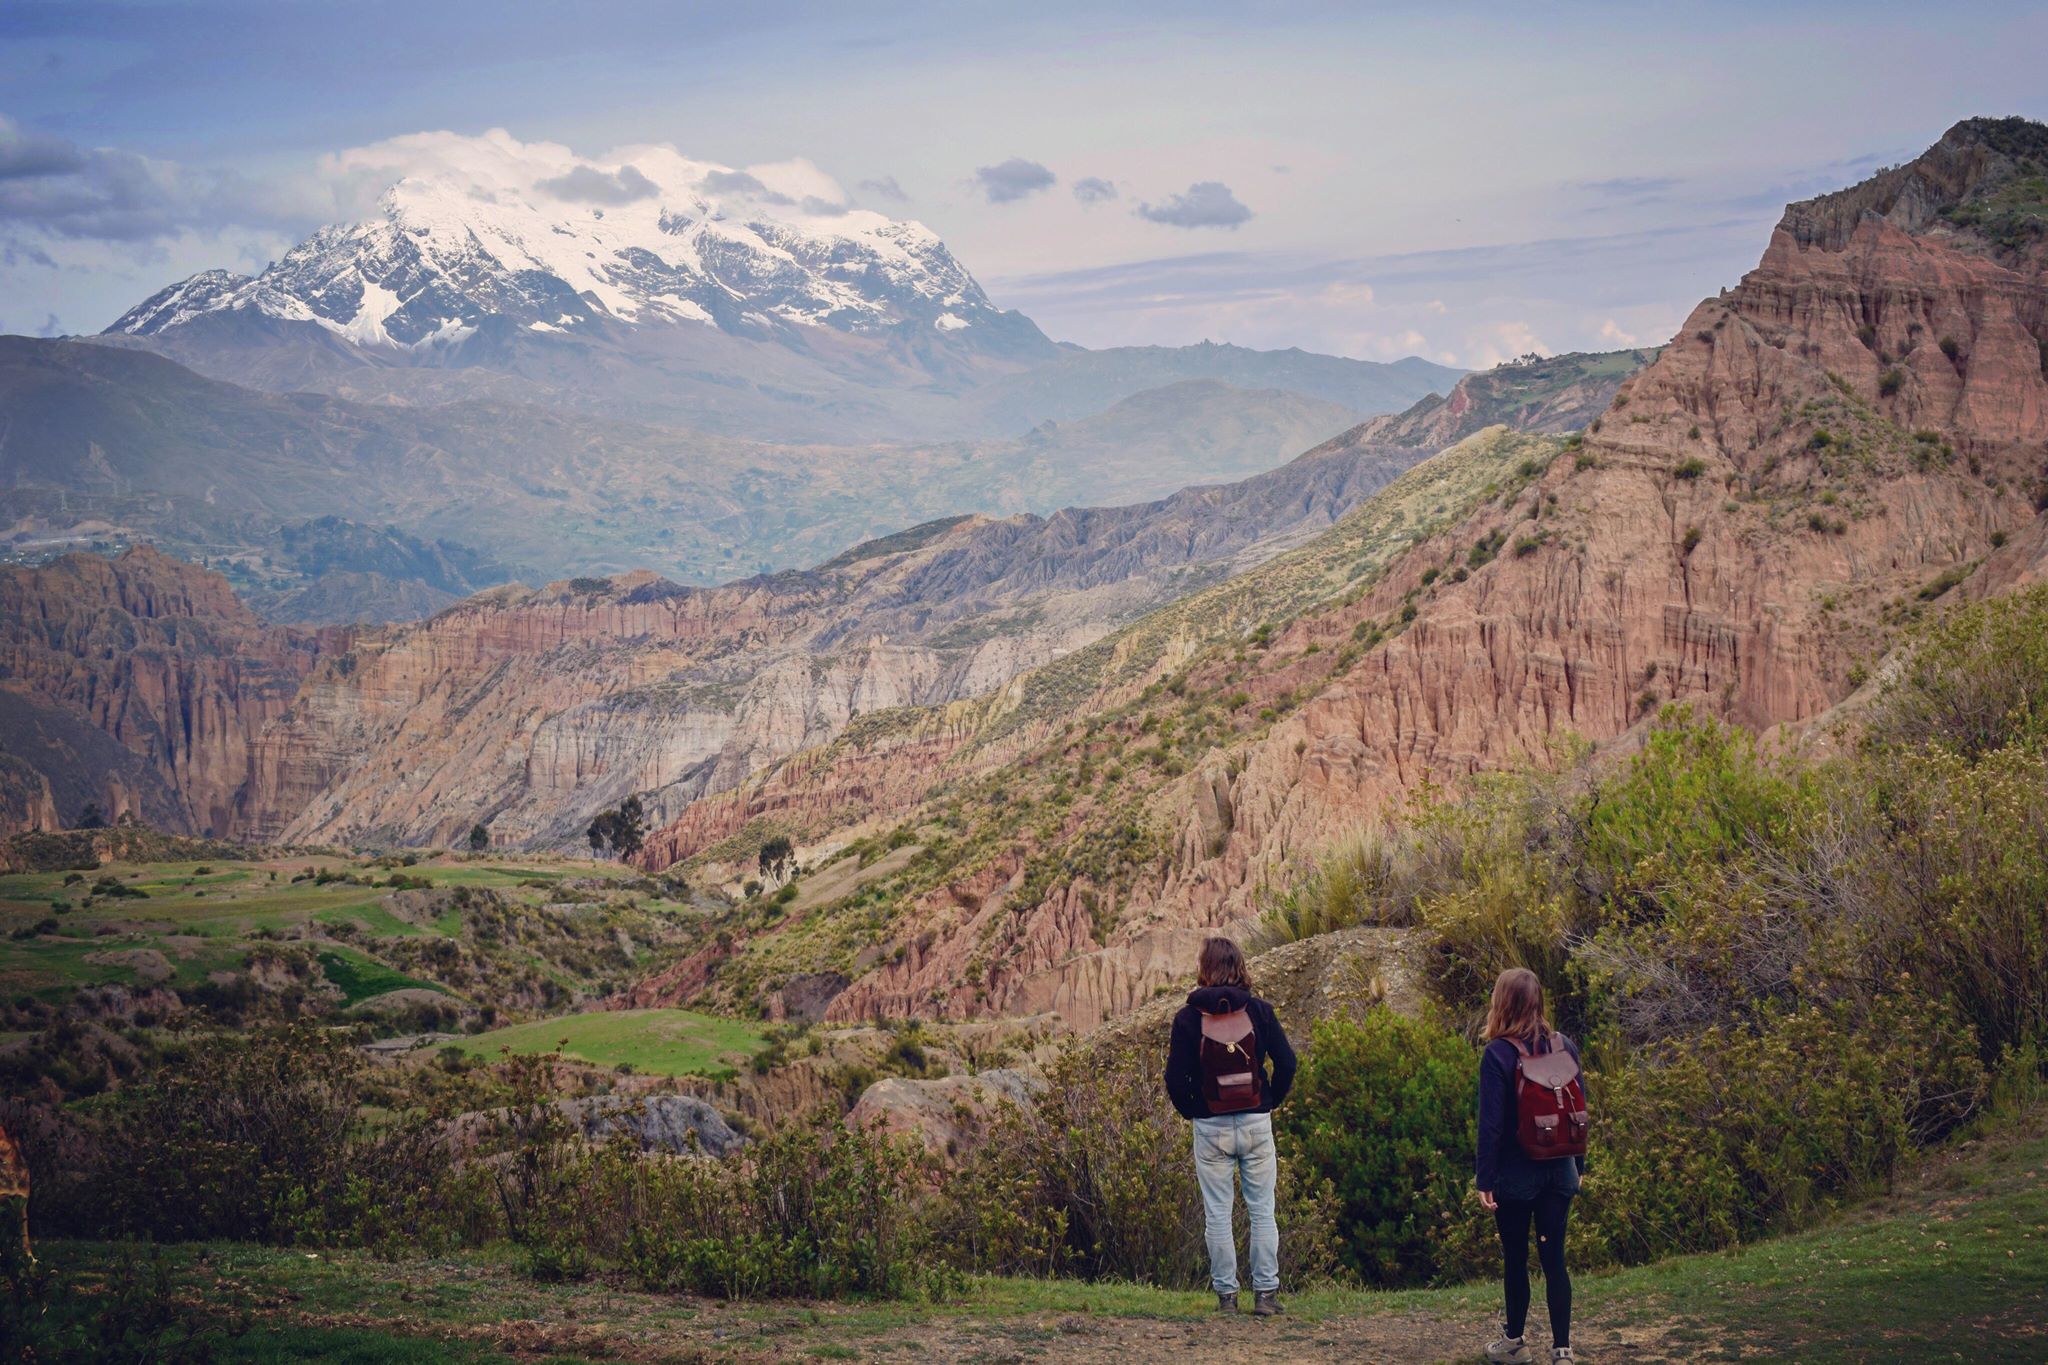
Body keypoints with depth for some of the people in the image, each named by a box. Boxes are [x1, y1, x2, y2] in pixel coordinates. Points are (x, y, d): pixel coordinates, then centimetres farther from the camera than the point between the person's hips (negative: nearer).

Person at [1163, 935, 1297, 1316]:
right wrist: (1270, 1103, 10)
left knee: (1217, 1214, 6)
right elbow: (1286, 1063, -2)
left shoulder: (1188, 1017, -5)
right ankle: (1266, 1294, 8)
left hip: (1211, 1128, -1)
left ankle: (1226, 1295, 8)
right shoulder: (1259, 1010, -2)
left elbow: (1175, 1078, -6)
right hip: (1257, 1124, 1)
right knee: (1262, 1211, 7)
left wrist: (1191, 1112, 9)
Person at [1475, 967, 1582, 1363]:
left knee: (1515, 1259, 11)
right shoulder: (1565, 1047, 0)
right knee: (1554, 1259, 7)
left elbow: (1491, 1123, -15)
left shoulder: (1498, 1053, -15)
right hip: (1558, 1171, 4)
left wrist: (1484, 1178, -10)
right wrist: (1576, 1165, 17)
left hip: (1515, 1174, -4)